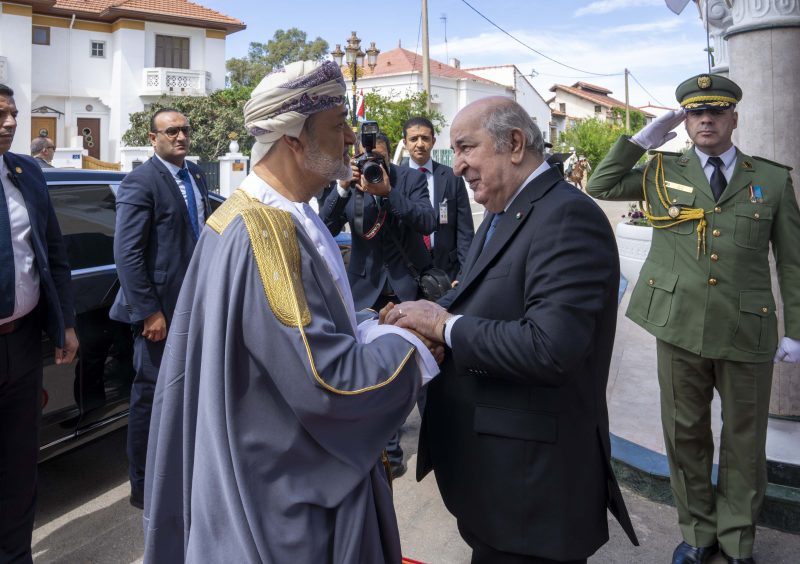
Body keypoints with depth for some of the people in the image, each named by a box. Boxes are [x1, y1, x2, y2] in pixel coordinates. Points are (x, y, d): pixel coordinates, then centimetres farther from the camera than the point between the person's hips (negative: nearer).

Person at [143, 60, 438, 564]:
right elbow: (327, 381, -30)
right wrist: (411, 341, -16)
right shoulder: (263, 233, -27)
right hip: (282, 488, -9)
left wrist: (380, 328, -2)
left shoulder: (287, 216, 4)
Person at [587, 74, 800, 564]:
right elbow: (600, 187, 4)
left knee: (744, 440, 12)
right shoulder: (663, 172, 6)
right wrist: (643, 139, -1)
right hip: (679, 325, 1)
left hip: (747, 330, 0)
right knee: (685, 433, 11)